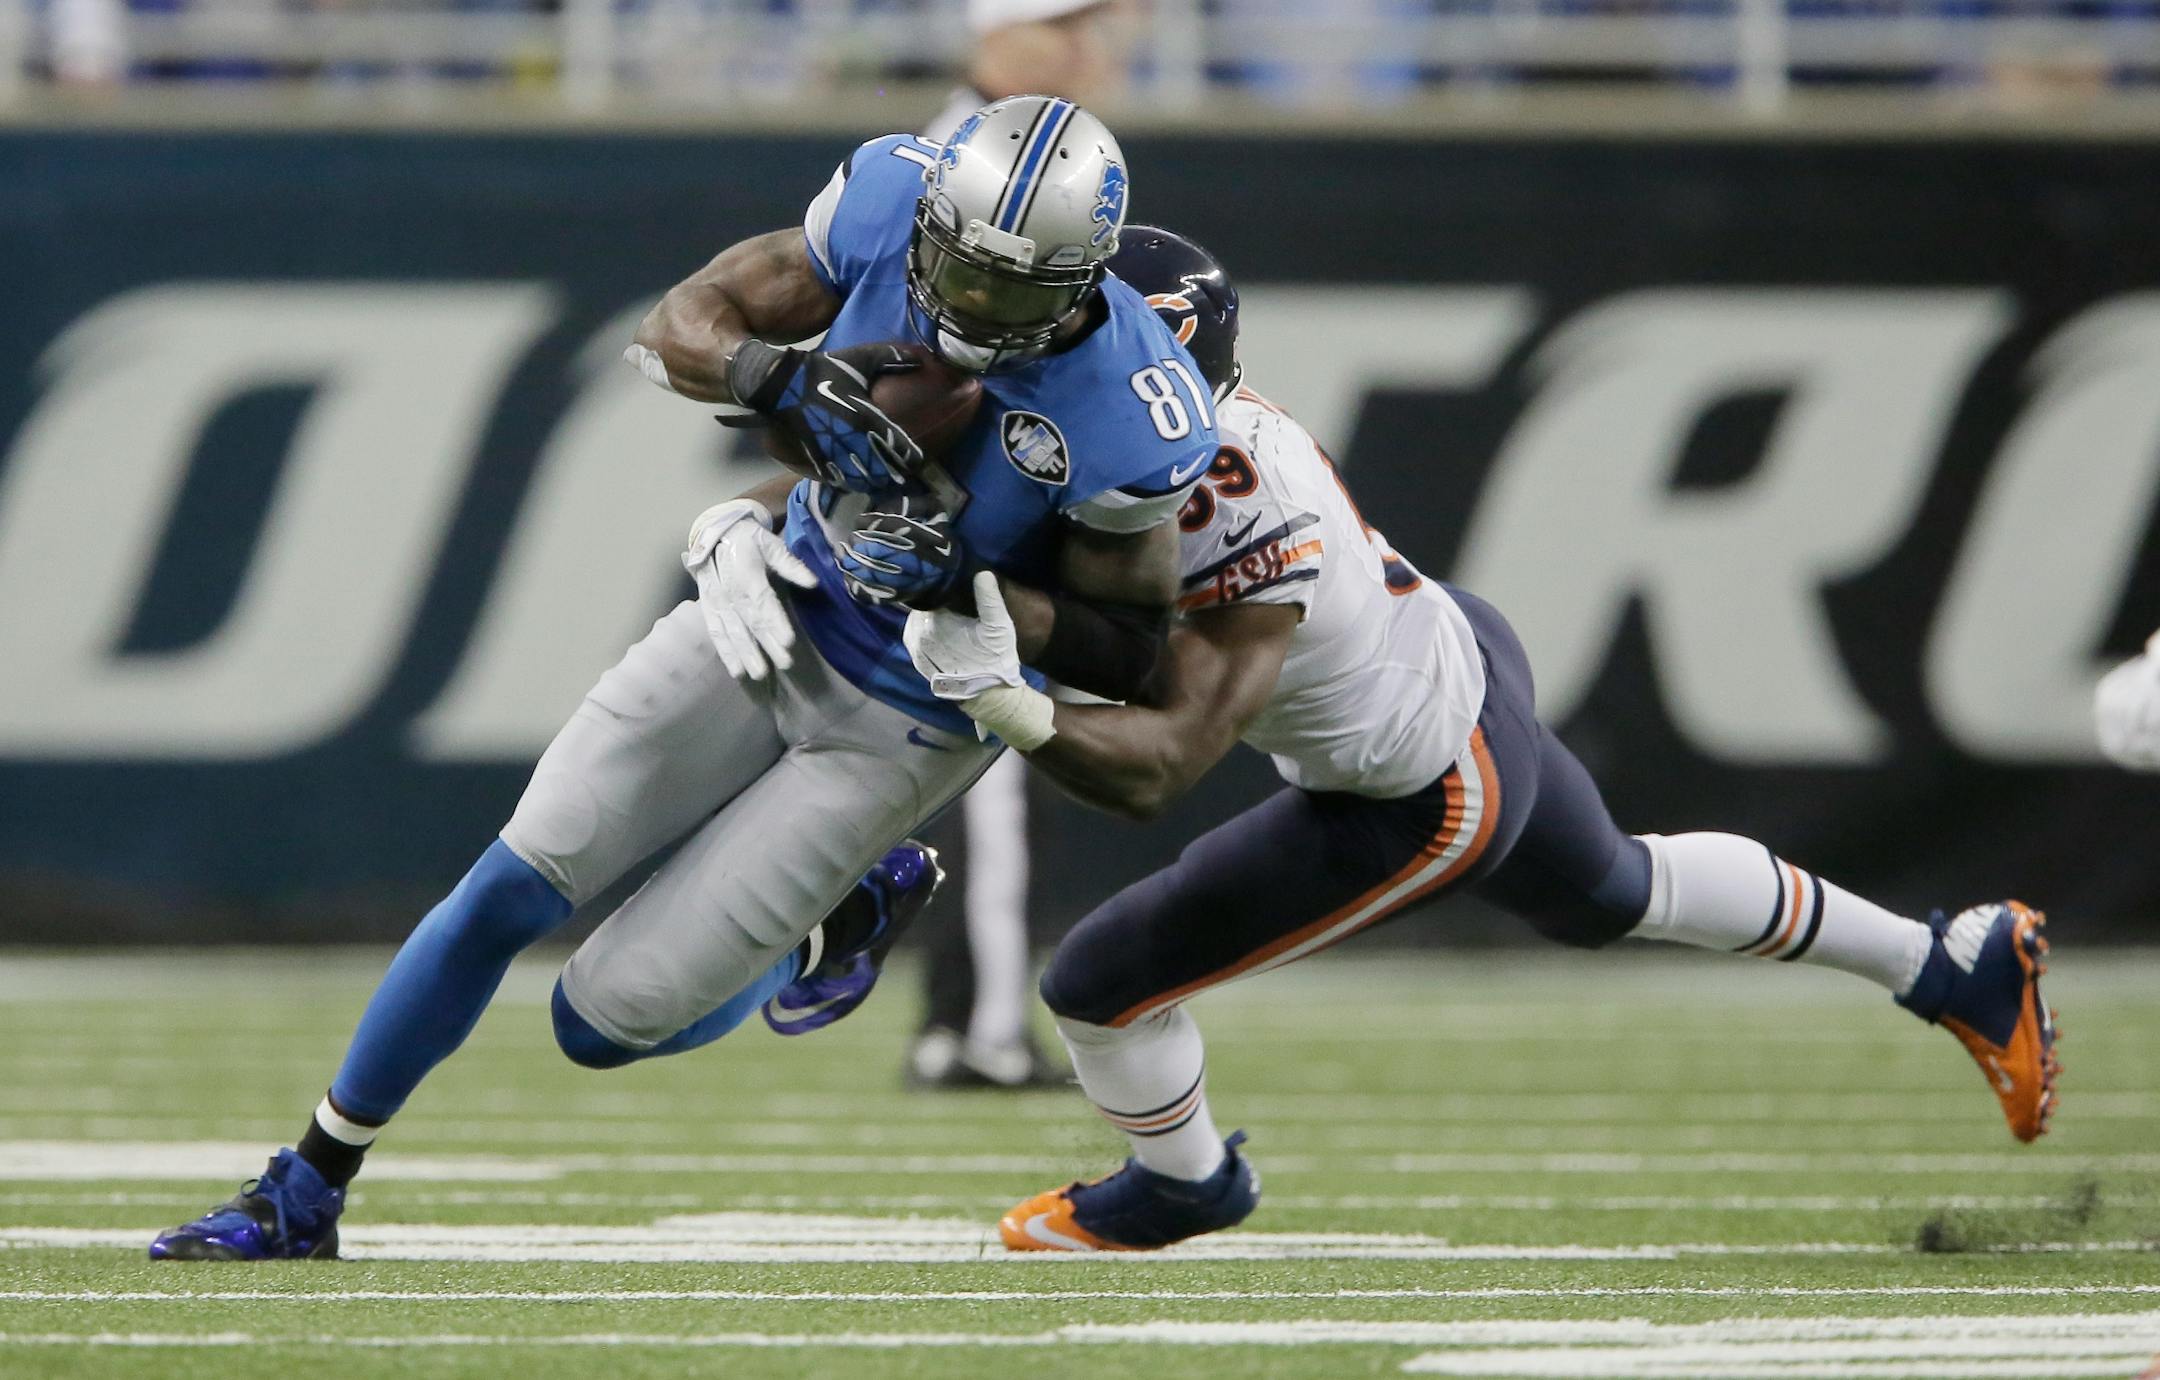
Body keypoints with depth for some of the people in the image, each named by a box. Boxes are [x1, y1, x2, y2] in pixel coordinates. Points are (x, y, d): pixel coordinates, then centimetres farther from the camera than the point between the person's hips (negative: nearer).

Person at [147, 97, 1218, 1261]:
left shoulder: (1124, 415, -28)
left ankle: (847, 915, 28)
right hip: (775, 618, 4)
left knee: (603, 1021, -4)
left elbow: (1121, 653, -15)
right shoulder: (888, 208, -18)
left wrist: (966, 595, -31)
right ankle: (303, 1196, 16)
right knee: (510, 891, -3)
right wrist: (790, 379, -29)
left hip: (906, 720, -4)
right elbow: (677, 329, -7)